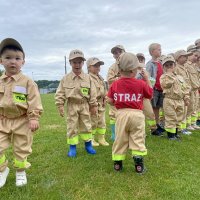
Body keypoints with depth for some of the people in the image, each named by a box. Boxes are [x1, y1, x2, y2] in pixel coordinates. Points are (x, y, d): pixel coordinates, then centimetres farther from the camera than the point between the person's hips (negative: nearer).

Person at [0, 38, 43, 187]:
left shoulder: (27, 82, -10)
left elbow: (34, 102, -13)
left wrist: (34, 118, -19)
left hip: (21, 121, -3)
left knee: (22, 149, 10)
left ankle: (21, 172, 32)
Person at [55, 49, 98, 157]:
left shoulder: (88, 78, -3)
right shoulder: (65, 78, -5)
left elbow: (92, 93, 1)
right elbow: (60, 94, -2)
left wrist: (93, 105, 1)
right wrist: (60, 106, -6)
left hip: (84, 105, 1)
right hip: (72, 106, -1)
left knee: (86, 125, 11)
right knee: (72, 127, 5)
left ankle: (88, 144, 27)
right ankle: (72, 147, 18)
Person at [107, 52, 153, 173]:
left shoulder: (115, 84, -3)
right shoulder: (141, 84, -6)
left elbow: (110, 101, 0)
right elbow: (150, 95, 10)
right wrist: (147, 79, 14)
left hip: (121, 114, 2)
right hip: (136, 114, -1)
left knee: (120, 139, 12)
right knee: (138, 140, 8)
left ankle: (117, 163, 23)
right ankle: (139, 165, 13)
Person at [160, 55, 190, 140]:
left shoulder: (180, 77, 13)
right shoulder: (163, 76, -4)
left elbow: (185, 88, 15)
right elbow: (167, 84, -26)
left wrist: (186, 98, 8)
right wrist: (169, 73, -18)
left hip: (180, 101, 6)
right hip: (169, 101, -6)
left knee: (178, 118, 15)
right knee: (170, 118, -4)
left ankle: (175, 133, 30)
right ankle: (170, 134, 8)